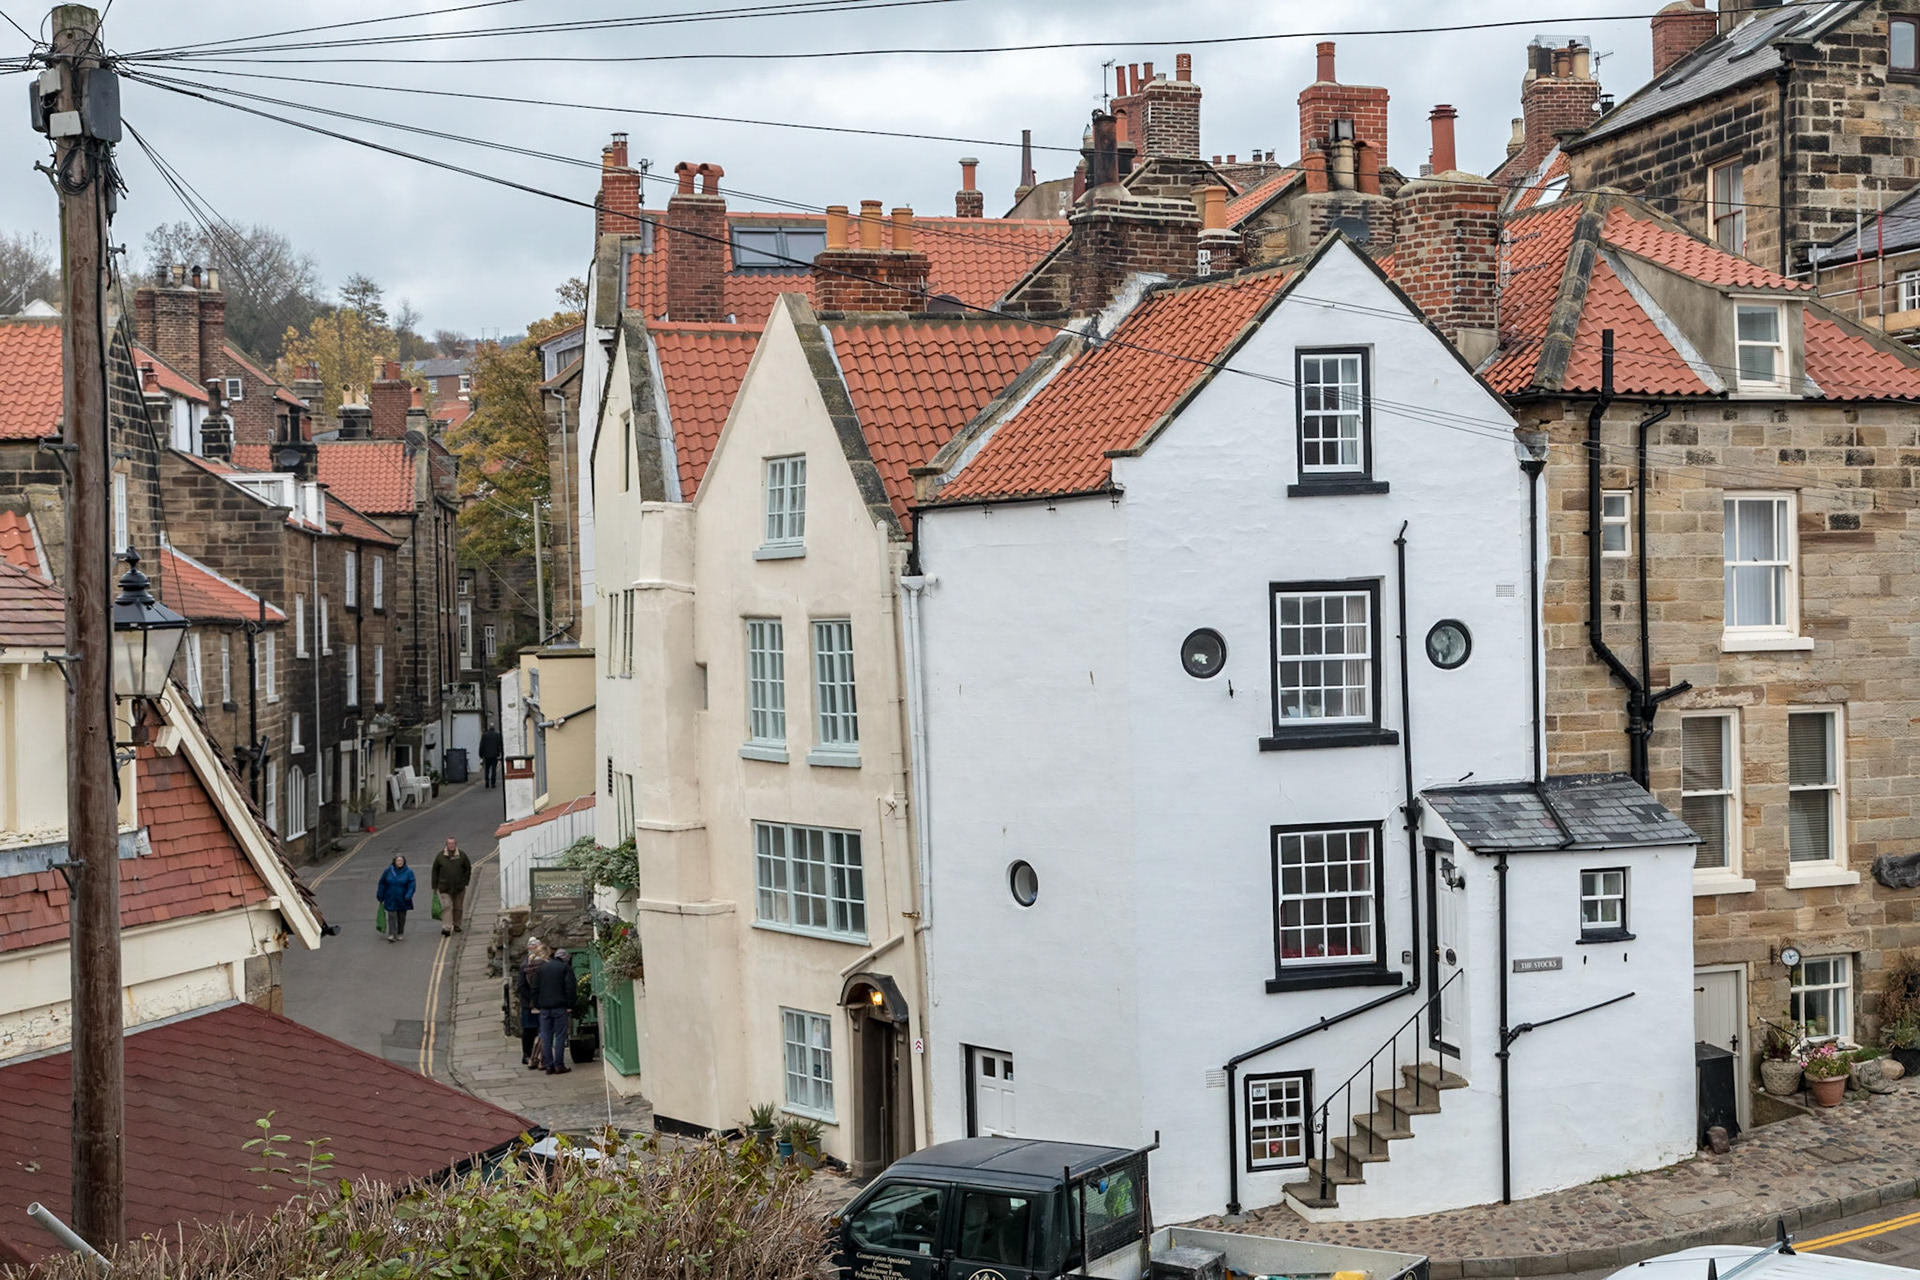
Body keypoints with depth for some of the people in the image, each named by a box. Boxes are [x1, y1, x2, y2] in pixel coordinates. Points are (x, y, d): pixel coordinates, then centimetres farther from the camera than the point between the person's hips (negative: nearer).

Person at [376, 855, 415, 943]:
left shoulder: (408, 872, -4)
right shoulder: (388, 871, 0)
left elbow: (411, 885, -8)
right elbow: (382, 884, 7)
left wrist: (408, 895, -22)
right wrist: (380, 898, 7)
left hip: (402, 900, 0)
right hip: (391, 900, 0)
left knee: (401, 917, 10)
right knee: (392, 916, -8)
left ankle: (400, 934, 24)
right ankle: (392, 935, -10)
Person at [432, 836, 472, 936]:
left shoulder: (462, 856, -1)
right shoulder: (440, 856, -1)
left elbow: (468, 868, 9)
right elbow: (435, 871, 7)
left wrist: (465, 882, 3)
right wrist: (435, 886, 6)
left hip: (459, 887, 2)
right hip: (445, 887, -1)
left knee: (458, 907, 11)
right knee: (447, 907, -11)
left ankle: (456, 925, 26)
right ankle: (447, 927, -17)